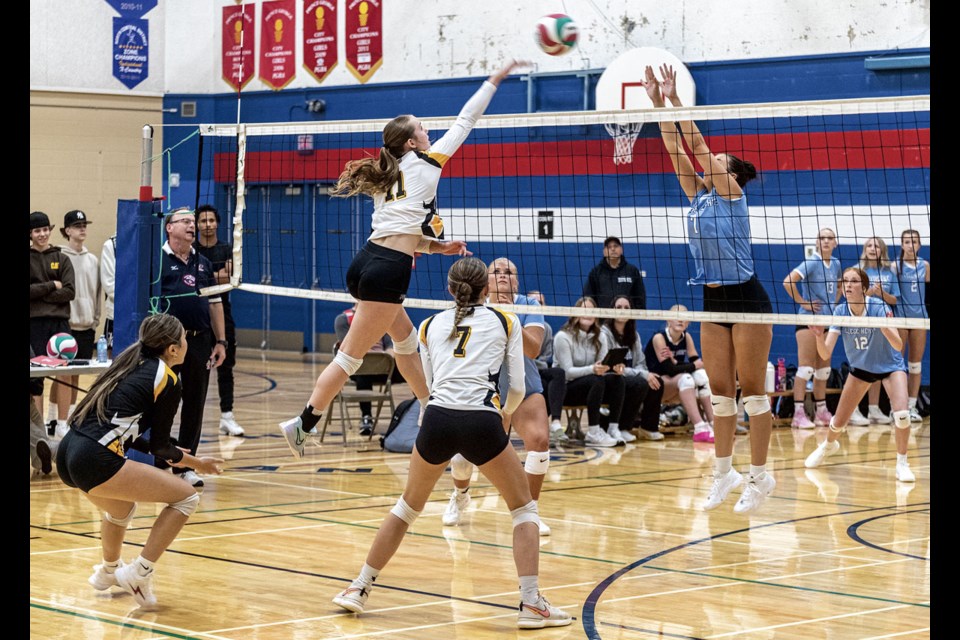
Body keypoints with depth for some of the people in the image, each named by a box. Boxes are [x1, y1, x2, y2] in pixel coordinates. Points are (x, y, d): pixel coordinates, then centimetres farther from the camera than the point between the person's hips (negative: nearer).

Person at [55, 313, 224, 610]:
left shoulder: (130, 363, 20)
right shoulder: (168, 380, -2)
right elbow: (159, 444, 4)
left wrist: (170, 453, 37)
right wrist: (195, 463, 22)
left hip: (67, 452, 9)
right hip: (95, 461, -9)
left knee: (122, 508, 37)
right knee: (186, 497, 2)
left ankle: (108, 571, 60)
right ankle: (138, 574, 1)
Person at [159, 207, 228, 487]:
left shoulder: (203, 263, 17)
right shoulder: (158, 259, -1)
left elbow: (215, 304, 18)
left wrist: (220, 341, 11)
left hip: (200, 340, 5)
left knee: (195, 405, 6)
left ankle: (186, 465, 14)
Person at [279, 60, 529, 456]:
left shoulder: (389, 177, 19)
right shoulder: (423, 164, 0)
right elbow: (464, 122, 5)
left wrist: (440, 247, 20)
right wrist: (497, 78, 12)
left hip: (369, 260, 9)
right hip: (387, 272, -9)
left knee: (406, 338, 24)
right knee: (351, 357, -5)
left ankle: (428, 409, 34)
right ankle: (303, 425, -5)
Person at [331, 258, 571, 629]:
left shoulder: (431, 325, 21)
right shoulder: (505, 322, 14)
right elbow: (517, 389, 12)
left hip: (437, 420, 3)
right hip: (481, 422, -3)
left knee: (408, 507, 24)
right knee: (524, 509, 14)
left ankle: (358, 590, 27)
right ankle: (531, 604, 2)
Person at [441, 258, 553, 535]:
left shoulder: (528, 306, -12)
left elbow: (533, 350, -24)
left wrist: (511, 319, -38)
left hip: (524, 392, -1)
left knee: (539, 440, -26)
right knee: (461, 456, -7)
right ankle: (460, 495, 31)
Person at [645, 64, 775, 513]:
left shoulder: (731, 192, -7)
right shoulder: (698, 196, 10)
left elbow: (699, 146, -15)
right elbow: (676, 149, 5)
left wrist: (676, 99, -14)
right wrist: (657, 102, 0)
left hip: (746, 299, -7)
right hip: (713, 300, 7)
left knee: (751, 389, -2)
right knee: (720, 389, 9)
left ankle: (760, 476, 3)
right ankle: (724, 472, 17)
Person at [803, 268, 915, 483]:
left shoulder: (879, 307, -28)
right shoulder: (840, 312, -19)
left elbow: (898, 345, -37)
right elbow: (825, 354, -23)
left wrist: (885, 328, -57)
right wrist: (820, 336, -43)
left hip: (890, 366, -3)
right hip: (860, 368, 3)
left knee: (901, 414, -27)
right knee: (838, 422, 6)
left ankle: (902, 463, -7)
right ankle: (828, 445, 41)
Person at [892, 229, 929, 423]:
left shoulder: (925, 265, 6)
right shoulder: (895, 265, -3)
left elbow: (928, 290, 15)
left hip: (919, 317, 3)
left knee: (916, 365, 5)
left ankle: (912, 406, 10)